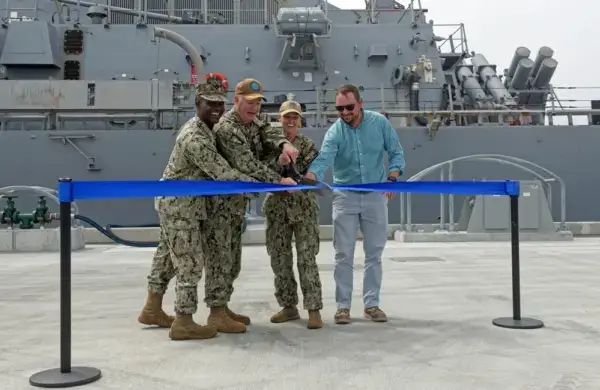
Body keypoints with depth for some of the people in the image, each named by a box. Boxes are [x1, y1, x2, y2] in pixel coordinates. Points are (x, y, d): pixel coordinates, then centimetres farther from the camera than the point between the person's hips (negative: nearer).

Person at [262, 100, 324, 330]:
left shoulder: (308, 145, 2)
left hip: (304, 208, -3)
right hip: (277, 208, 3)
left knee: (307, 258, -6)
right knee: (279, 259, 6)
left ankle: (314, 309, -1)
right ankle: (289, 306, 19)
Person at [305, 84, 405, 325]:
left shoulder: (379, 123, -6)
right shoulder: (335, 132, -13)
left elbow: (396, 152, 0)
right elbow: (324, 159, -30)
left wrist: (392, 178, -17)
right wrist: (309, 177, -51)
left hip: (375, 196, 1)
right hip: (346, 197, -1)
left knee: (374, 253, 8)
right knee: (344, 254, 1)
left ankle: (372, 304, 19)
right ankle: (343, 305, 11)